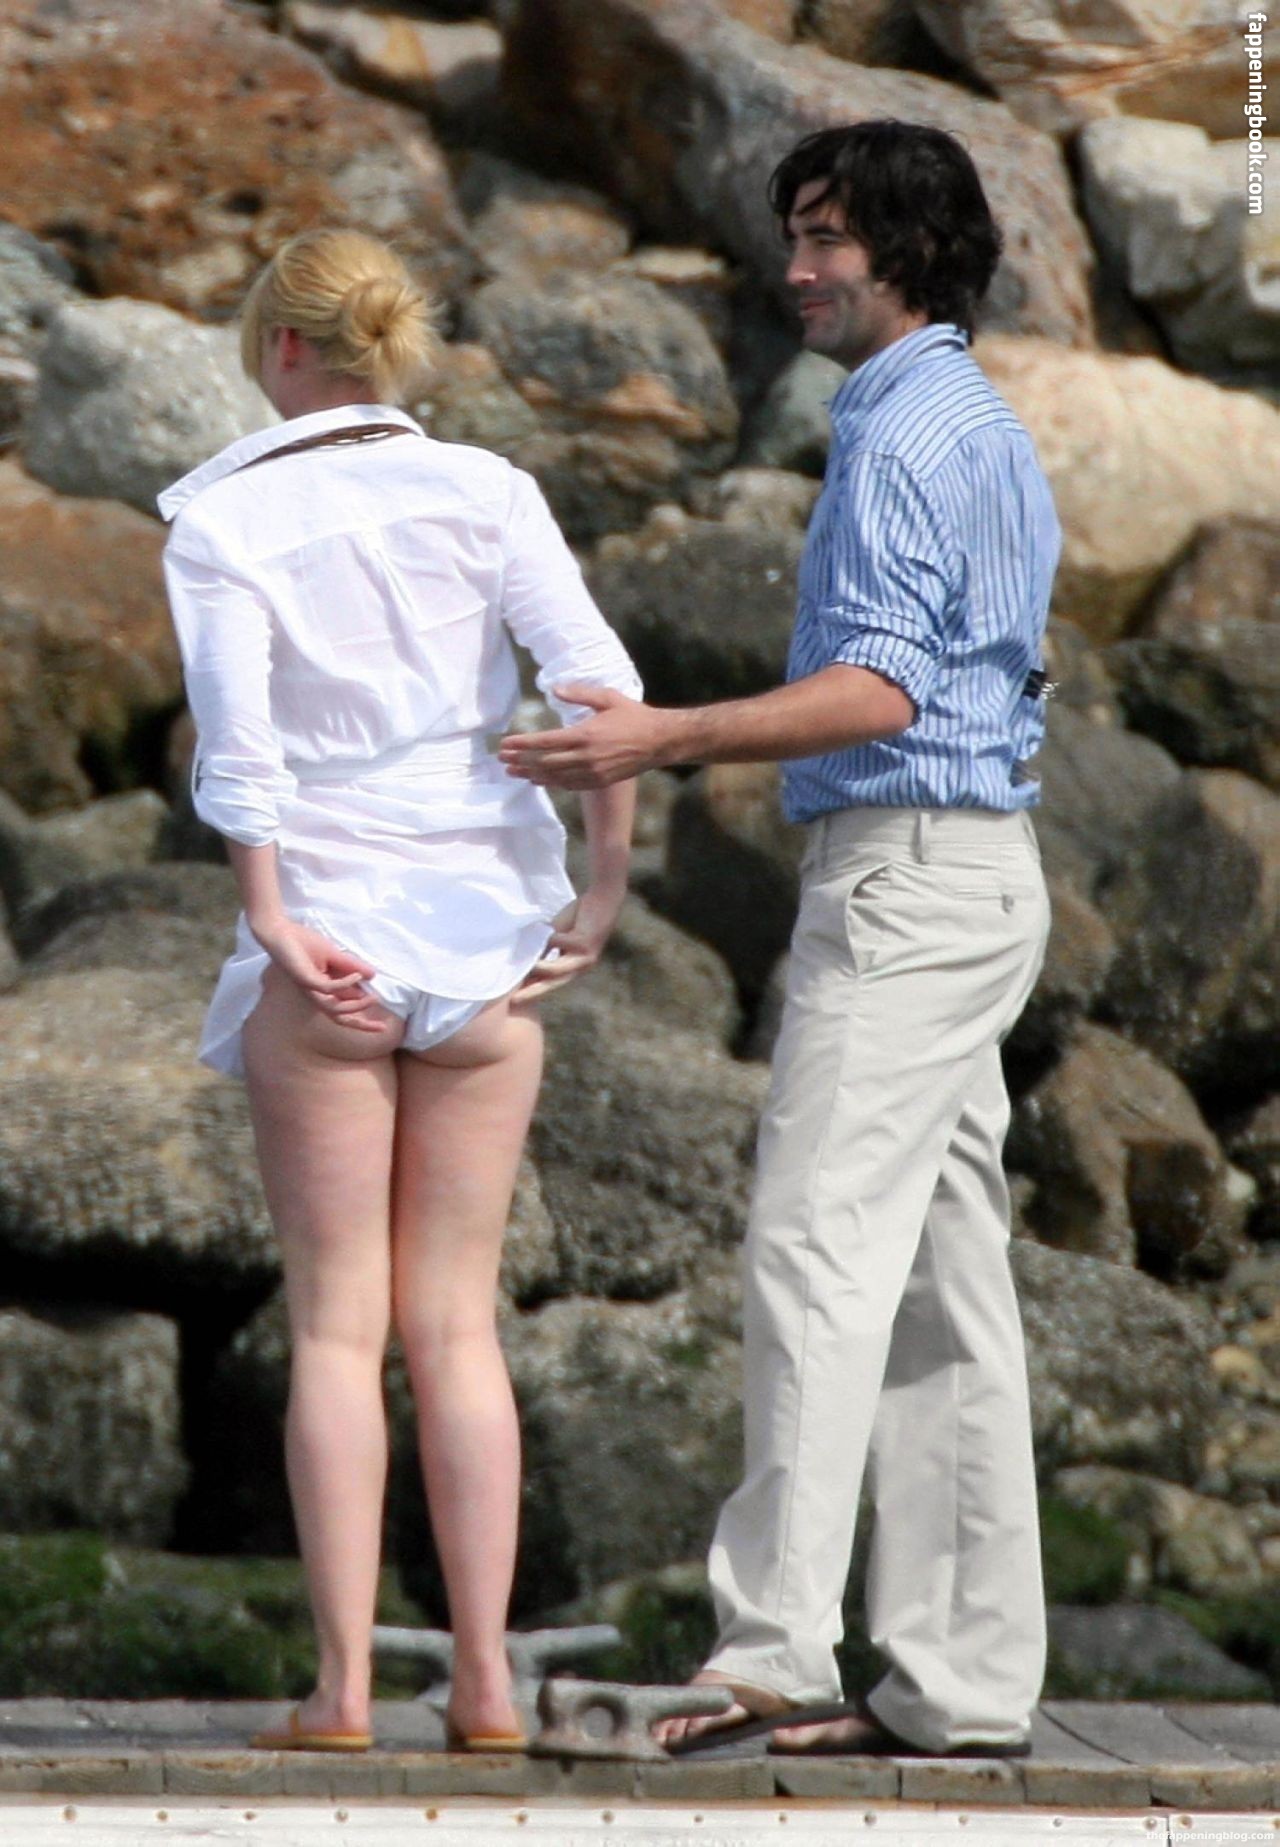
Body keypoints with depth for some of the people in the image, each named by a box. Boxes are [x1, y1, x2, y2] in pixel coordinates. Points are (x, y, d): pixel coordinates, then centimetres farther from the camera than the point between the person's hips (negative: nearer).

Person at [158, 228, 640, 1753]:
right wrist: (604, 890, -3)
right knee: (456, 1318, 8)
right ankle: (484, 1677, 3)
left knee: (337, 1323, 3)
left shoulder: (224, 519, -3)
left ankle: (342, 1683, -3)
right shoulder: (482, 494, 3)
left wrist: (274, 924, -12)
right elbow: (597, 683, -8)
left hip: (323, 922, -2)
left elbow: (235, 735, -14)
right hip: (482, 930, 2)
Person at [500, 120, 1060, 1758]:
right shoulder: (987, 434, 20)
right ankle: (962, 1681, 6)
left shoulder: (904, 438, -12)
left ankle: (775, 1649, -20)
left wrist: (667, 738, -30)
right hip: (972, 875, 10)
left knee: (819, 1254, -14)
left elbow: (880, 688, -23)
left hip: (905, 875, -10)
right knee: (941, 1283, 7)